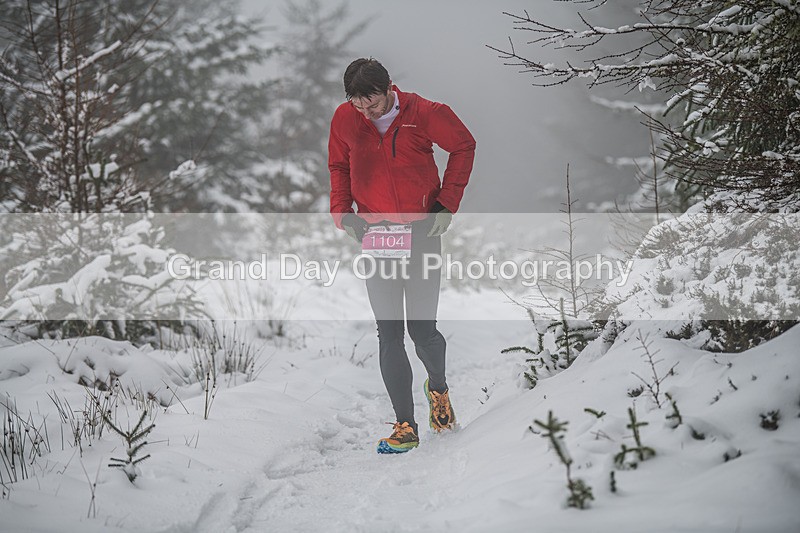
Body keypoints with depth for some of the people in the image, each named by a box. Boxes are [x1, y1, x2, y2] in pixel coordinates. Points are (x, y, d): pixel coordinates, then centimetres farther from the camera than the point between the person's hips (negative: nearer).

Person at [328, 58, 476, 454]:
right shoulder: (344, 119, -2)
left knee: (422, 331, -1)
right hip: (375, 236, 2)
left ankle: (438, 387, 32)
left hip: (421, 231, -2)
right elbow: (339, 166, 16)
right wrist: (341, 209, 2)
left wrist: (448, 202, -1)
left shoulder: (423, 113, -11)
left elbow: (463, 146, 4)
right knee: (389, 334, -1)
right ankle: (405, 426, 6)